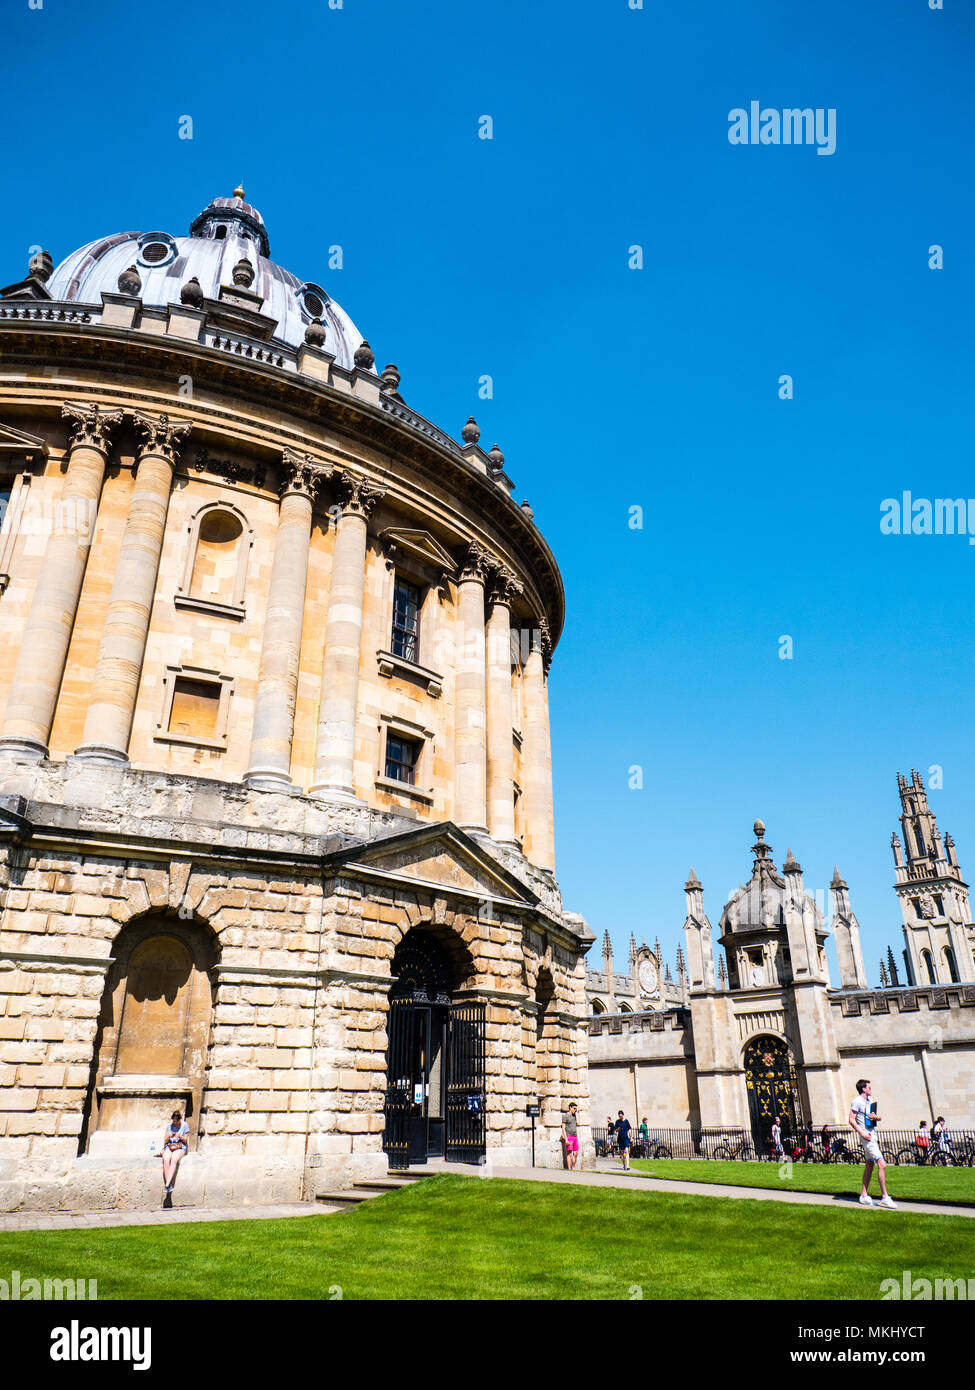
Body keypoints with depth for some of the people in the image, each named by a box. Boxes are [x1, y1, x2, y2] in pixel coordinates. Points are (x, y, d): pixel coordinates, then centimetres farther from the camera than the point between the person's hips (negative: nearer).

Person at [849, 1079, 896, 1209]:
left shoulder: (869, 1101, 17)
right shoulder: (857, 1101, -11)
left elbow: (879, 1117, 21)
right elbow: (852, 1120, -13)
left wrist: (876, 1117, -2)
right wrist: (862, 1133, -20)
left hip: (872, 1134, 9)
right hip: (867, 1136, -9)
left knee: (869, 1166, 11)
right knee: (882, 1165, -14)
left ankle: (864, 1196, 18)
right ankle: (884, 1198, -11)